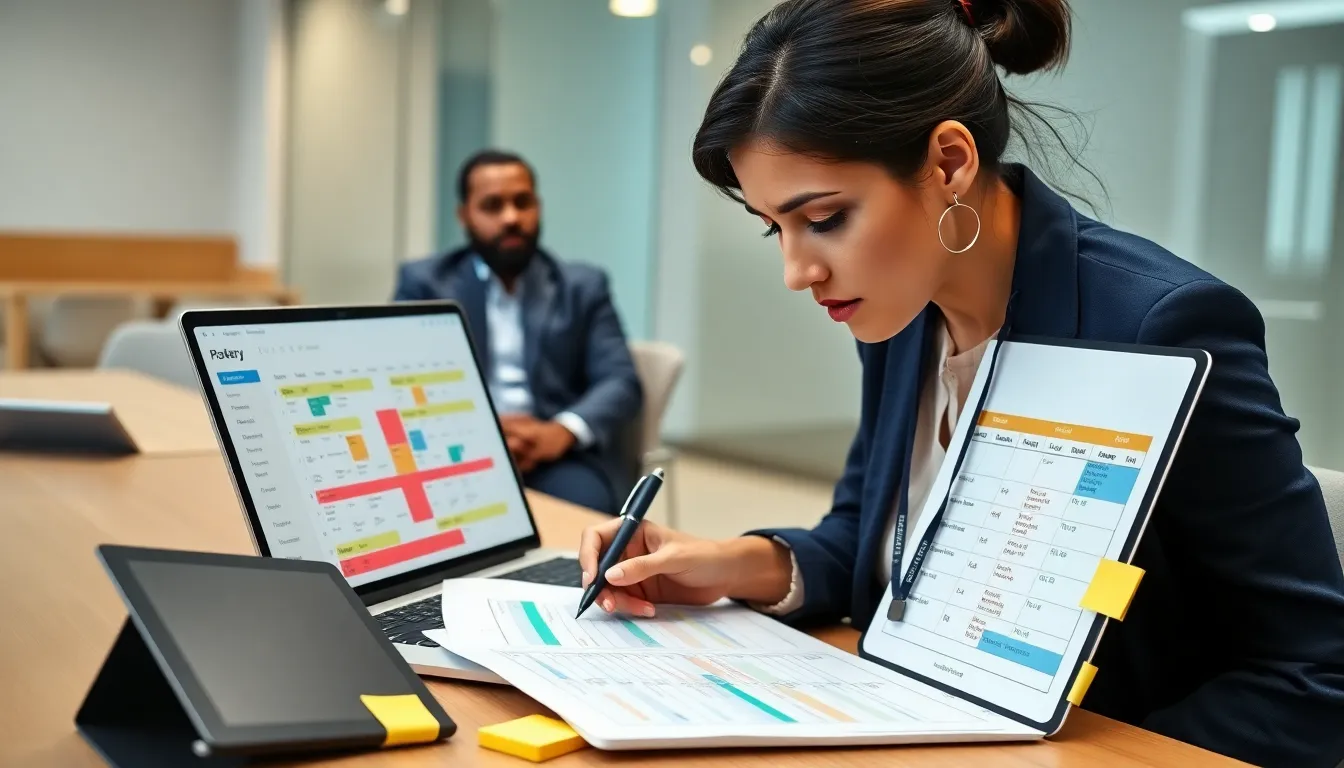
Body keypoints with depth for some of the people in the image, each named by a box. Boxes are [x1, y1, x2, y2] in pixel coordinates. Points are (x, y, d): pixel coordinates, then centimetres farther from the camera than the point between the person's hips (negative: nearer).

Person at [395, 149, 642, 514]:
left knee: (588, 506, -31)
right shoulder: (424, 281, 13)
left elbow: (621, 382, 4)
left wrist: (563, 431, -18)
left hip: (560, 457, 2)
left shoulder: (584, 286, 15)